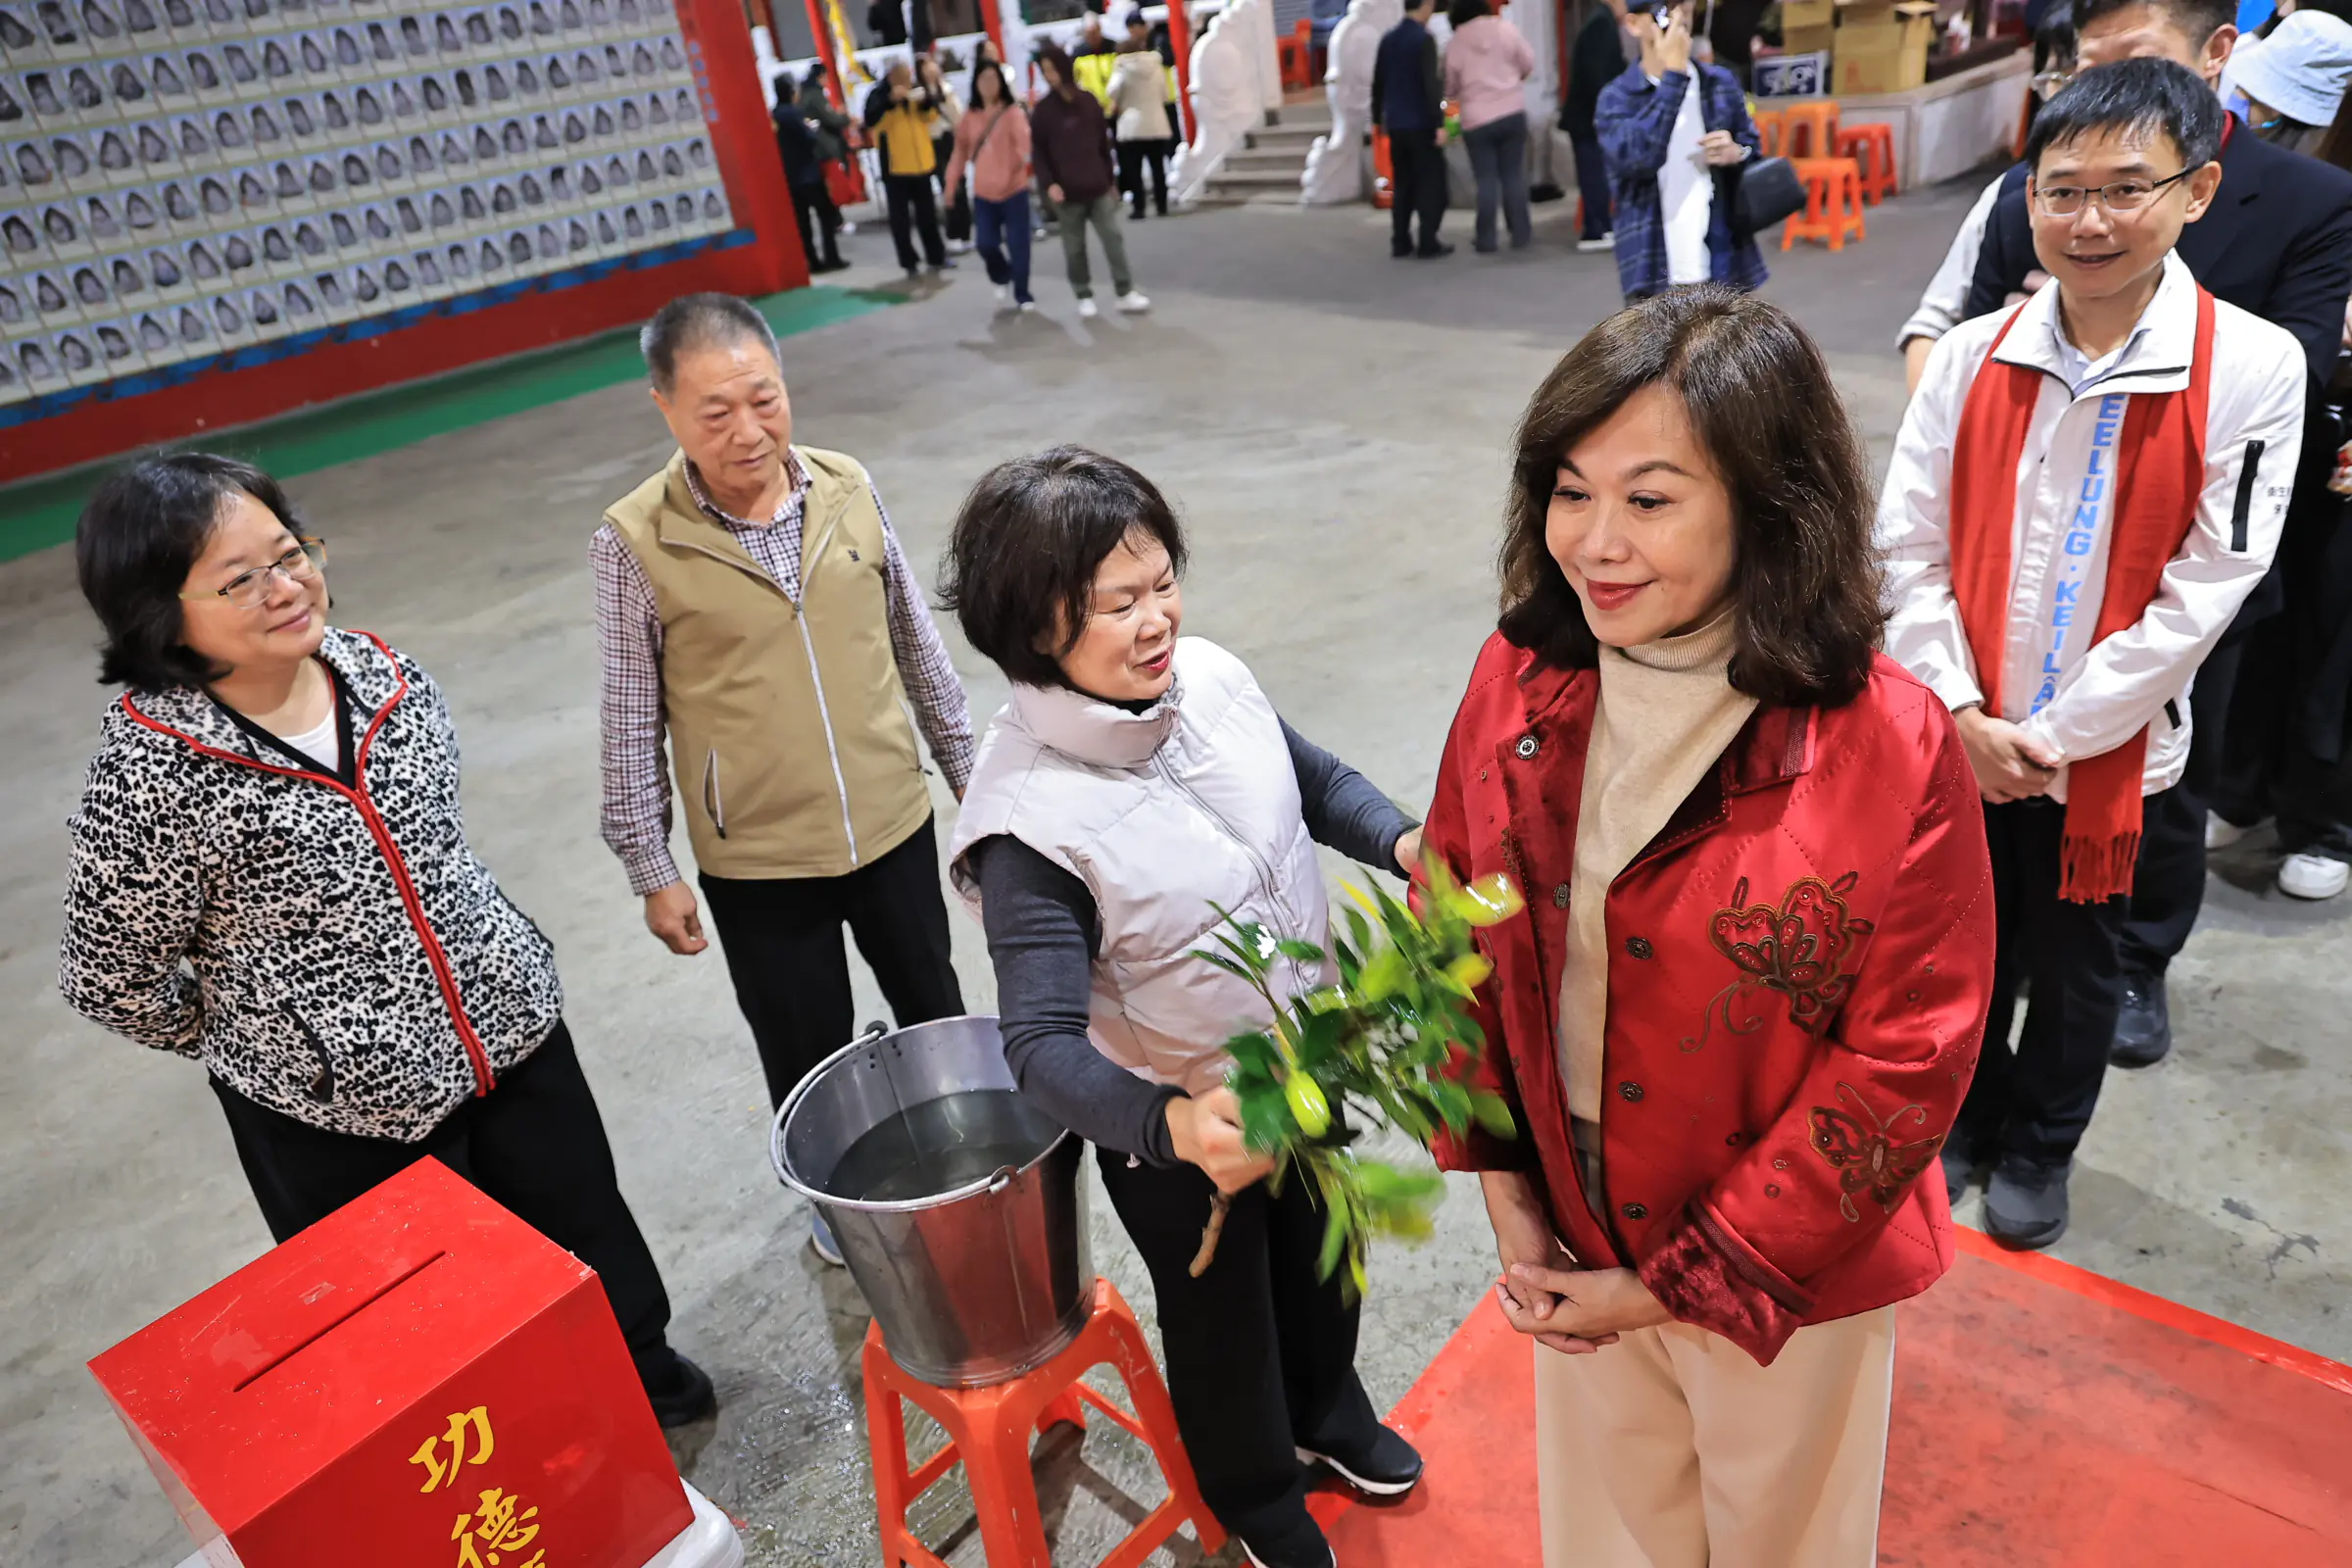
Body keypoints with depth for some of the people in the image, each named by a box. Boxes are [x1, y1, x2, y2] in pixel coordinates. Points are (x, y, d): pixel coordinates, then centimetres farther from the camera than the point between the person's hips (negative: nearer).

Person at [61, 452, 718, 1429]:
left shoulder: (383, 673, -6)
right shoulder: (149, 770, -21)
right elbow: (108, 976, -9)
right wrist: (246, 1042, 4)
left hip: (512, 1023, 5)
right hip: (339, 1116, -5)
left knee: (591, 1237, 24)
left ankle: (643, 1368, 51)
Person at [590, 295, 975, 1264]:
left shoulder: (849, 489, -6)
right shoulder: (635, 541, -14)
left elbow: (915, 642, 5)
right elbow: (630, 721, -6)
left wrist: (965, 766, 11)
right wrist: (651, 871, -3)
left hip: (892, 822, 3)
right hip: (755, 860, -2)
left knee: (933, 1009, 21)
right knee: (807, 1052, 16)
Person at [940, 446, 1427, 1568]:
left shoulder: (1209, 676, -15)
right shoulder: (1030, 817, -33)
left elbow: (1316, 780, 3)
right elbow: (1044, 1043, -33)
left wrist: (1402, 841, -15)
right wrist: (1170, 1125, -49)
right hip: (1177, 1122, -5)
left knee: (1322, 1260, 30)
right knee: (1222, 1315, 22)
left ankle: (1328, 1409, 64)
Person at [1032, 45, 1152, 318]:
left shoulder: (1088, 101, 6)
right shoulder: (1043, 110, -2)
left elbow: (1104, 143, 12)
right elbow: (1038, 152, -2)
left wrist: (1111, 179, 13)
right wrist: (1049, 183, -15)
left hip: (1098, 187, 2)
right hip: (1067, 191, -2)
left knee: (1114, 237, -3)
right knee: (1074, 247, 5)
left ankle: (1125, 293, 1)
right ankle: (1084, 296, 16)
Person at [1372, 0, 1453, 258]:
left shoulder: (1388, 39, 9)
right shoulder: (1424, 39, -12)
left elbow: (1378, 82, 14)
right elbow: (1430, 84, -19)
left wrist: (1378, 117, 24)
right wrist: (1440, 123, -18)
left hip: (1396, 125, 7)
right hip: (1421, 124, -7)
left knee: (1402, 184, 12)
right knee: (1431, 183, 0)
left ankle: (1400, 242, 10)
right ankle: (1428, 243, -3)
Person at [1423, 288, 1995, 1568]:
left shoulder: (1890, 751, -24)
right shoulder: (1518, 683, -12)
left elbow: (1906, 1063, -18)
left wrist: (1688, 1280, -14)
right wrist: (1503, 1185, -4)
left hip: (1786, 1280, -3)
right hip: (1573, 1240, 3)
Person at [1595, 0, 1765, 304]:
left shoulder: (1722, 83, 8)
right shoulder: (1617, 97, -3)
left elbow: (1755, 151, 18)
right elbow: (1634, 157, -22)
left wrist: (1737, 154, -6)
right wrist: (1673, 74, -20)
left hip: (1724, 268, 4)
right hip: (1654, 274, -4)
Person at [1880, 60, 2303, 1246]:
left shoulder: (2251, 368, -11)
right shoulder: (1973, 355, -5)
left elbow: (2206, 588, -13)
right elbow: (1909, 547, -4)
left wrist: (2057, 732, -14)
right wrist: (1962, 712, -12)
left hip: (2110, 750, -1)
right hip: (1961, 737, 2)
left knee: (2076, 967, 16)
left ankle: (2039, 1151, 41)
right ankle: (1964, 1118, 43)